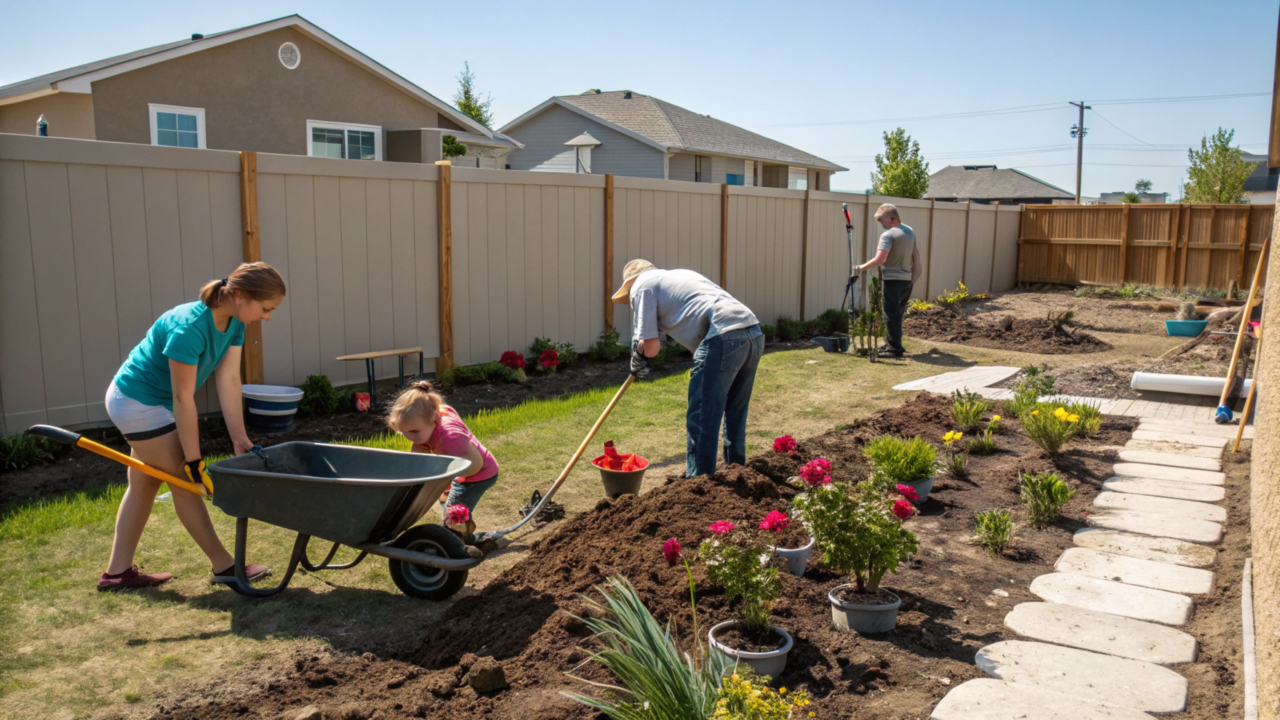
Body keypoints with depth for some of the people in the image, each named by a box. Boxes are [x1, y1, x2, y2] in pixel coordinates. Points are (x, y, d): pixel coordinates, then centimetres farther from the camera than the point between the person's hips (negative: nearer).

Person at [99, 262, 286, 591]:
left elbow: (229, 382, -8)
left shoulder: (233, 323, -7)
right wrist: (193, 460, -22)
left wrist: (240, 439, -12)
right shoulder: (190, 328, -32)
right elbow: (183, 399, -28)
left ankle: (118, 572, 24)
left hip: (146, 403, 9)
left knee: (144, 484, 14)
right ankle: (224, 567, 6)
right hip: (138, 405, -9)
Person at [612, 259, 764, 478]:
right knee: (735, 415, 22)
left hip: (724, 337, -8)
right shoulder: (681, 274, 33)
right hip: (755, 333, 9)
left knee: (702, 419, 2)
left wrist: (637, 362, 22)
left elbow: (650, 344, 0)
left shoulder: (642, 284, 9)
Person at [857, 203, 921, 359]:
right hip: (907, 279, 8)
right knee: (898, 313, 17)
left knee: (891, 315, -2)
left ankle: (894, 348, -1)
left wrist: (862, 267, -13)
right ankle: (892, 344, 24)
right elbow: (916, 255, 18)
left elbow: (880, 259, -25)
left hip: (893, 279, -8)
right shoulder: (910, 231, 12)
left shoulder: (888, 235, -14)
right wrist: (913, 279, 23)